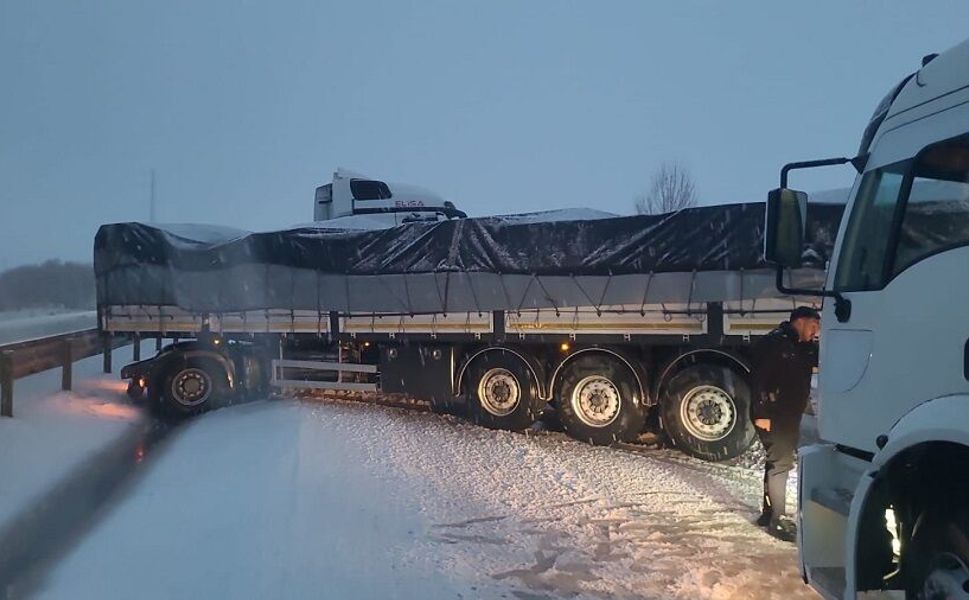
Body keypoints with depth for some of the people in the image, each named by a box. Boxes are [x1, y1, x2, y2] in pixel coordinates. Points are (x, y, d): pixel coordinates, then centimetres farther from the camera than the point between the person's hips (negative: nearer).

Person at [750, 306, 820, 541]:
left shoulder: (803, 346, 14)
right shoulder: (773, 343, -15)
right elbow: (759, 379, -21)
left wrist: (816, 341, -3)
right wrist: (761, 413, -24)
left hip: (790, 416, 10)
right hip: (773, 416, -10)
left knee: (779, 462, 15)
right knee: (780, 463, -10)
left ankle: (769, 513, 27)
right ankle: (776, 520, -5)